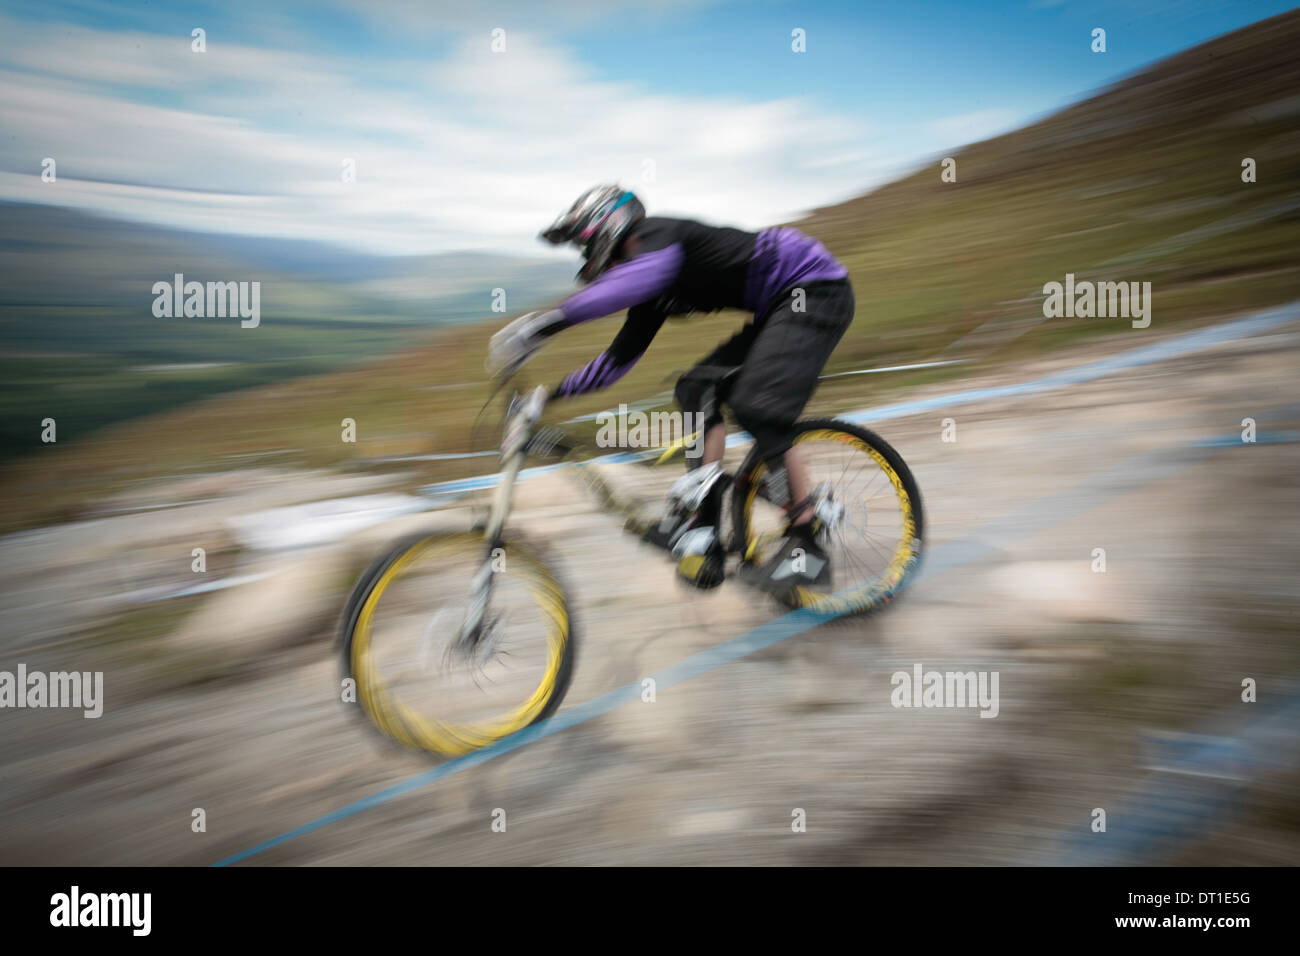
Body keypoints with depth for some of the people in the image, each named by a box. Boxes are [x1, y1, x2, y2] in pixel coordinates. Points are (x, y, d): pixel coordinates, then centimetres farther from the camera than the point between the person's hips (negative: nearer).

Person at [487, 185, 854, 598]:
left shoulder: (657, 233, -13)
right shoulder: (655, 291, 15)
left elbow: (645, 275, -38)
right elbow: (619, 358, 21)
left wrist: (546, 321, -42)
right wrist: (551, 394, 16)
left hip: (818, 288, -10)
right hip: (780, 307, 10)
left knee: (755, 409, -23)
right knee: (699, 387, 0)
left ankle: (808, 547, -15)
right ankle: (703, 526, -8)